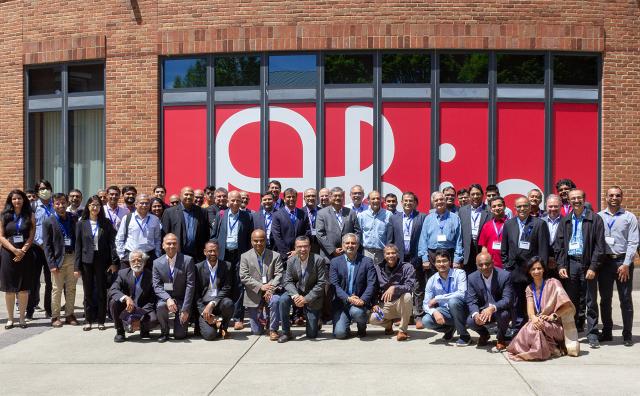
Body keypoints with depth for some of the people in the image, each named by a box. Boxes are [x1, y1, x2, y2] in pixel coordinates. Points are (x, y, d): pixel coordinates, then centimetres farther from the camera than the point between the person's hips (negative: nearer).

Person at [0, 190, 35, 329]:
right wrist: (14, 250, -13)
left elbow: (31, 236, 0)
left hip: (25, 255, 0)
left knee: (23, 288, -1)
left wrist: (22, 251, -12)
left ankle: (22, 318, 6)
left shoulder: (30, 216, 6)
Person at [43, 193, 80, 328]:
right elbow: (47, 245, -4)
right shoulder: (48, 222, -4)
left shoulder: (73, 218, 5)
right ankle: (55, 317, 13)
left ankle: (70, 315, 19)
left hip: (73, 257, 3)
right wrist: (52, 264, -11)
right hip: (58, 259, -3)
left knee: (71, 289, 10)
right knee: (57, 289, 4)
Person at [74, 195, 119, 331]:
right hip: (87, 261, 1)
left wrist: (114, 262, -8)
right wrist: (77, 266, -2)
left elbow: (111, 243, 0)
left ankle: (101, 320, 13)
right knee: (88, 292, 7)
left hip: (102, 260, 0)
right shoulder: (81, 224, 4)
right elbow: (78, 245, 3)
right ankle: (88, 320, 16)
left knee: (101, 291, 4)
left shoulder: (106, 224, 3)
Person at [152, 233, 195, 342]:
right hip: (165, 298, 2)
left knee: (180, 335, -10)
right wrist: (168, 299, -26)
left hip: (182, 299, -1)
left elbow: (190, 285, -11)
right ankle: (164, 332, -5)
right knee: (161, 306, -35)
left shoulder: (188, 260, -9)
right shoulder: (157, 263, -1)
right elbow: (157, 286, -6)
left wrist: (185, 309, -16)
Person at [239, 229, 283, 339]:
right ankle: (261, 316, 37)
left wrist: (270, 289, -23)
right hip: (254, 296, 0)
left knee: (275, 300, -37)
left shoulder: (275, 256, 3)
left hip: (270, 292, 0)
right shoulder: (245, 256, 2)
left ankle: (273, 330, -17)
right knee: (256, 332, 1)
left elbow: (279, 275, -5)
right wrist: (261, 286, -19)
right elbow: (244, 277, -7)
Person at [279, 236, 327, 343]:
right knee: (283, 299, -32)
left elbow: (321, 283, -18)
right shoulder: (291, 261, -8)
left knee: (311, 335, -1)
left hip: (312, 297, -2)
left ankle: (316, 321, 36)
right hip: (297, 292, 2)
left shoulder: (319, 260, -18)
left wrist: (306, 298, -25)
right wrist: (296, 295, -26)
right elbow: (287, 281, -6)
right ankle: (286, 333, -14)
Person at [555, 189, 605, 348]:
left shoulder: (595, 219, -1)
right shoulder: (565, 221, 10)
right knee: (572, 301, 9)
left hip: (588, 265, -3)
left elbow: (599, 245, -5)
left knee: (590, 302, 2)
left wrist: (593, 267, -12)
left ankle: (592, 335, 9)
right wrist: (561, 265, -1)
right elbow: (559, 244, 9)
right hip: (570, 264, 3)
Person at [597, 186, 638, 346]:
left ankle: (627, 334, 13)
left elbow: (633, 243, -5)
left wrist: (626, 264, -11)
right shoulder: (599, 217, 5)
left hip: (623, 262, -2)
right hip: (604, 261, 2)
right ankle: (606, 332, 21)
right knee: (605, 299, 10)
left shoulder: (629, 217, 0)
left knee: (626, 300, 4)